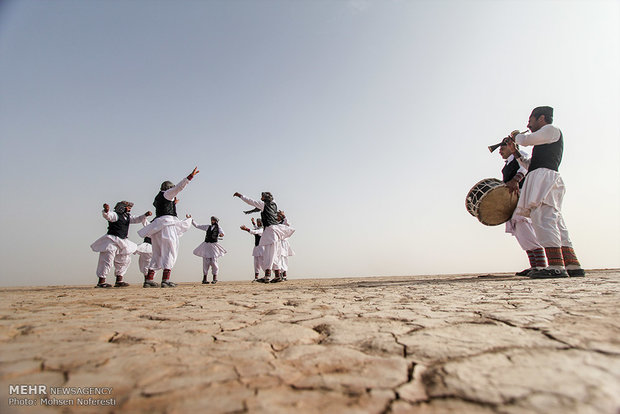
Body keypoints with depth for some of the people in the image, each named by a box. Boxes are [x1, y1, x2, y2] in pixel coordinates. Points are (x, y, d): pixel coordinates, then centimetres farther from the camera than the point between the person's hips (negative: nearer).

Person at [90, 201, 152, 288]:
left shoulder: (128, 217, 14)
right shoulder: (115, 215, -10)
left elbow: (137, 219, 17)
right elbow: (107, 216, -28)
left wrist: (145, 215, -1)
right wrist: (106, 211, -50)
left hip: (122, 242, 9)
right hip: (112, 241, -9)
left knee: (125, 260, 14)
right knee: (107, 260, -11)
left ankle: (119, 280, 24)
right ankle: (101, 281, -4)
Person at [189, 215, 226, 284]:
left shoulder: (219, 228, 8)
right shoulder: (207, 227, 15)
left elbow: (222, 232, -15)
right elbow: (197, 225, 16)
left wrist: (221, 234, -39)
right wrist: (190, 219, 11)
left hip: (214, 245, -2)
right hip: (206, 245, 2)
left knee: (213, 261, -7)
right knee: (206, 261, -2)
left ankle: (215, 278, 6)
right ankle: (204, 278, 5)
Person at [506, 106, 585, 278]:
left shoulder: (551, 129, 7)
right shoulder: (544, 143, 34)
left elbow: (526, 140, -1)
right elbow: (529, 164, 33)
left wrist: (516, 135, 20)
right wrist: (514, 152, 26)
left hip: (544, 176, -10)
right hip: (542, 179, 10)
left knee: (543, 219, -20)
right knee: (556, 222, 5)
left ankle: (556, 267, -26)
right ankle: (573, 266, 4)